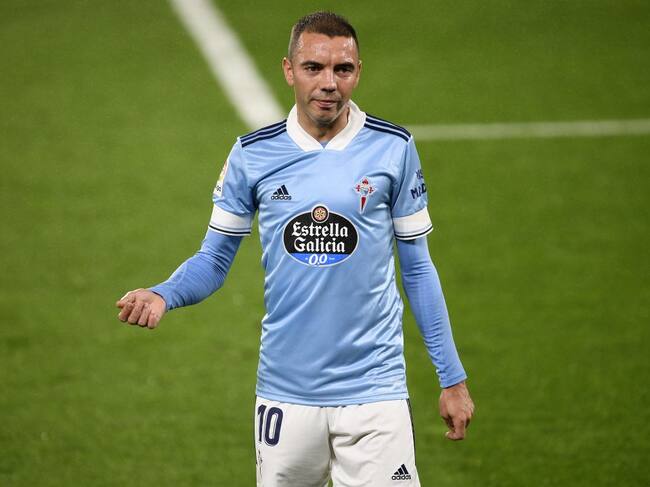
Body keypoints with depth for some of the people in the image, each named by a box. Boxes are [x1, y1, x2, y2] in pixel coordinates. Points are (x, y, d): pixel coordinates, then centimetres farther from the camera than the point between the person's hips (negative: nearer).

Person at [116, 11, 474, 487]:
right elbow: (214, 259, 8)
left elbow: (417, 266, 6)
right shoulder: (253, 155, 2)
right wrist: (163, 295, -14)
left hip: (374, 391, -1)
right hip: (285, 392, 1)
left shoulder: (393, 148, 0)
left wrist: (452, 377, 6)